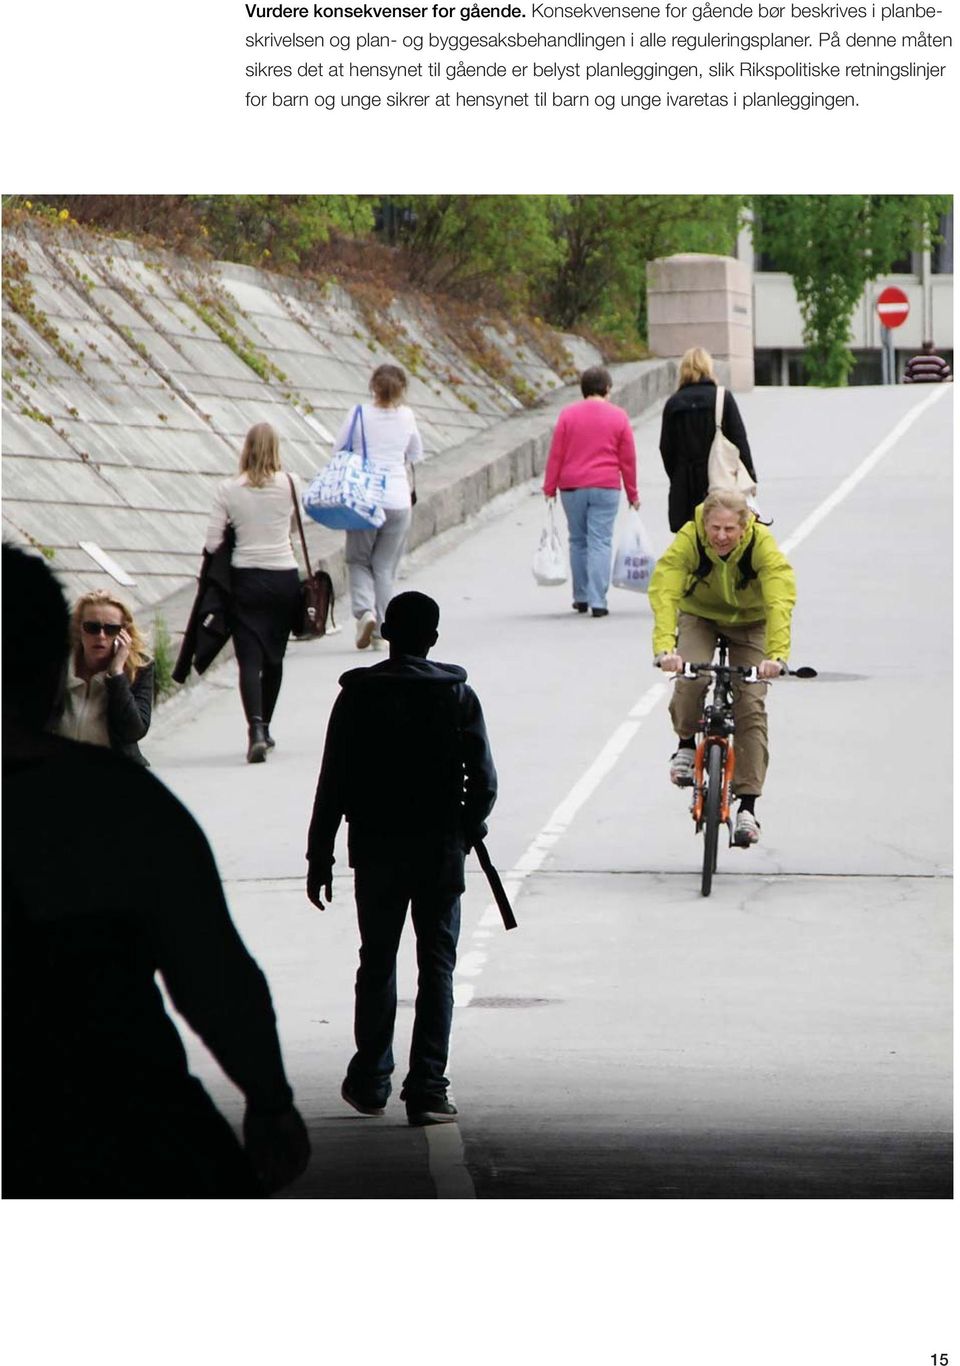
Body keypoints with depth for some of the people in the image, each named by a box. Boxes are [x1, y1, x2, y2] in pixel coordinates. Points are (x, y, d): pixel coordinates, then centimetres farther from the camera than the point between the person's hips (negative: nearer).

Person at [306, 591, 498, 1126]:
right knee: (437, 965, 3)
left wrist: (320, 858, 3)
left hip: (375, 847, 1)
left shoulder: (358, 696, -3)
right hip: (441, 850, -1)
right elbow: (484, 781, -6)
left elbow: (333, 783, -3)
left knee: (377, 961, 15)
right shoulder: (458, 695, -3)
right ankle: (428, 1090, -3)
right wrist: (468, 828, 14)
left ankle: (370, 1081, 22)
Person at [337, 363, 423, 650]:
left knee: (358, 560, 12)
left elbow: (338, 451, 2)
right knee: (385, 566, 8)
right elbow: (416, 456, 14)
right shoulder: (406, 417, 1)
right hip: (398, 500, 2)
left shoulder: (359, 415, -6)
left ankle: (365, 610, -12)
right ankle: (381, 631, 6)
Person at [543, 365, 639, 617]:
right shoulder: (618, 416, 0)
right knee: (600, 542, -2)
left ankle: (581, 598, 19)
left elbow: (556, 454, 0)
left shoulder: (568, 414, 0)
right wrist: (632, 494, 11)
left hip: (572, 487, 1)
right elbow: (628, 459, 3)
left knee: (578, 541, 13)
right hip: (606, 488, -1)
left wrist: (549, 488, 7)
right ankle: (597, 601, -10)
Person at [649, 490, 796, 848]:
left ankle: (747, 805, -7)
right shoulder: (688, 541, -30)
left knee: (750, 704, -12)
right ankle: (686, 744, 3)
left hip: (748, 620, 0)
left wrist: (776, 655, -55)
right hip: (699, 615, 0)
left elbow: (780, 600, -40)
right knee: (691, 680, -29)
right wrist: (665, 648, -56)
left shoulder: (762, 544, -31)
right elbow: (664, 592, -40)